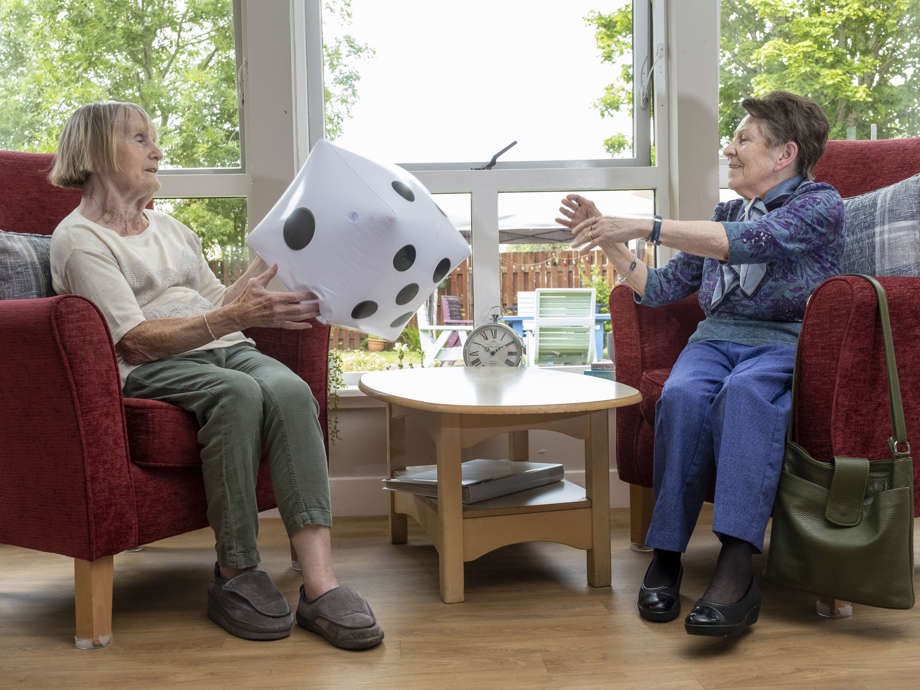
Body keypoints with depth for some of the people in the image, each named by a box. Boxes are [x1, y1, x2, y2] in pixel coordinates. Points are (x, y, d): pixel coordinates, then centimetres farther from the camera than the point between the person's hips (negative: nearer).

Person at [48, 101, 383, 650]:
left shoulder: (169, 227, 29)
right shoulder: (79, 238, 3)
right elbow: (136, 340, -11)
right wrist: (234, 318, -23)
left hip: (224, 351, 6)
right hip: (149, 371, -6)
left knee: (289, 389, -28)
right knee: (238, 393, -37)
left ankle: (321, 584, -37)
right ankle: (236, 576, -25)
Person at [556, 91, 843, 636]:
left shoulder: (820, 204, 4)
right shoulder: (725, 213, 24)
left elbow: (752, 241, -16)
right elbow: (661, 289, 23)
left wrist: (645, 226, -19)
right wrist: (609, 240, 13)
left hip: (787, 346, -4)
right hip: (715, 340, 4)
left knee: (744, 391, -39)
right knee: (682, 396, -32)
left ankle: (736, 570, -46)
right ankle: (666, 556, -31)